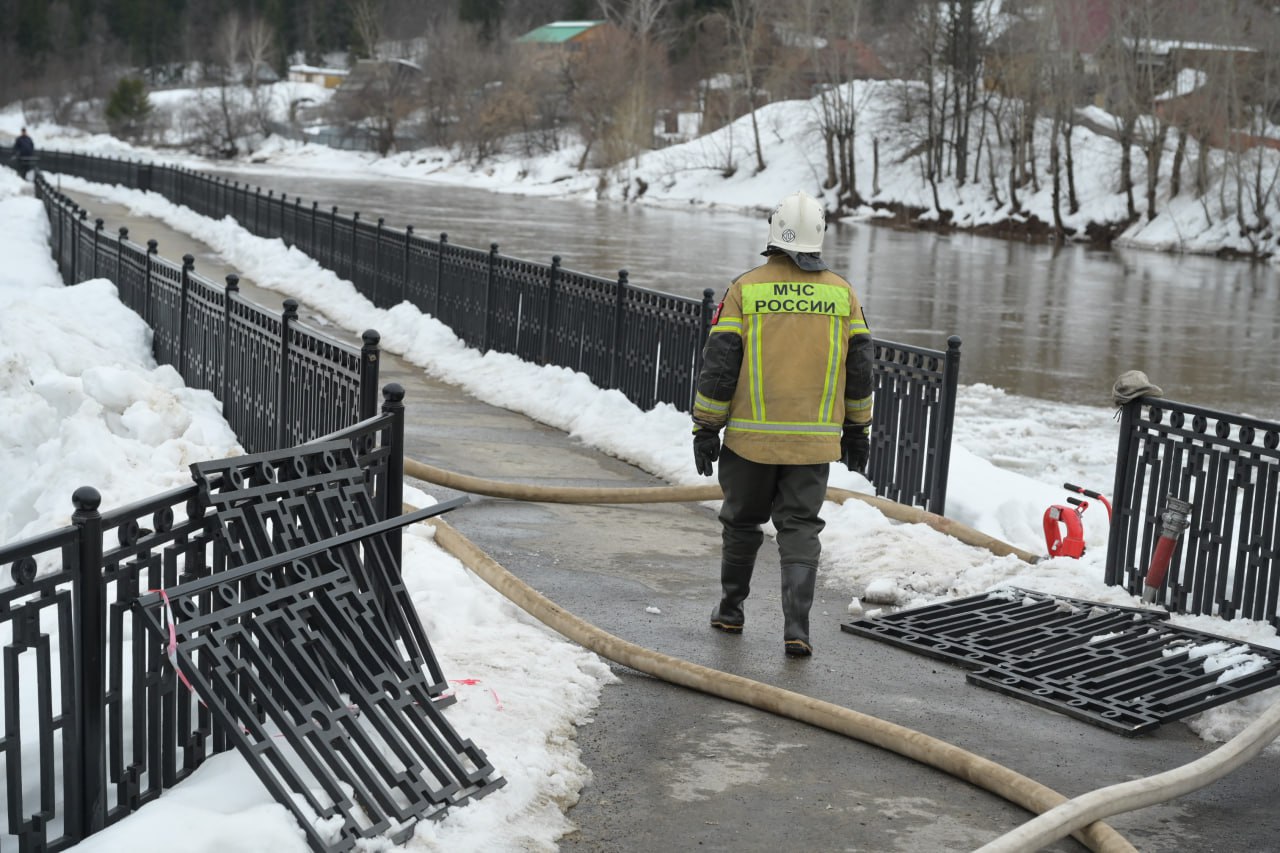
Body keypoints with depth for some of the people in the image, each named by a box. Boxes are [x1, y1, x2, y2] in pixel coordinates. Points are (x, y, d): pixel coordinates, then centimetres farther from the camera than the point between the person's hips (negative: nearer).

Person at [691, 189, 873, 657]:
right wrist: (858, 429, 18)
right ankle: (796, 628, -5)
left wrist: (706, 427, 2)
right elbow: (859, 368, 8)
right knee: (800, 530, 6)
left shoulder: (746, 288, -5)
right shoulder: (842, 292, 3)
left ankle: (731, 610, 29)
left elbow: (719, 364, -5)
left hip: (751, 437, -1)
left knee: (742, 521, 17)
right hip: (814, 442, 1)